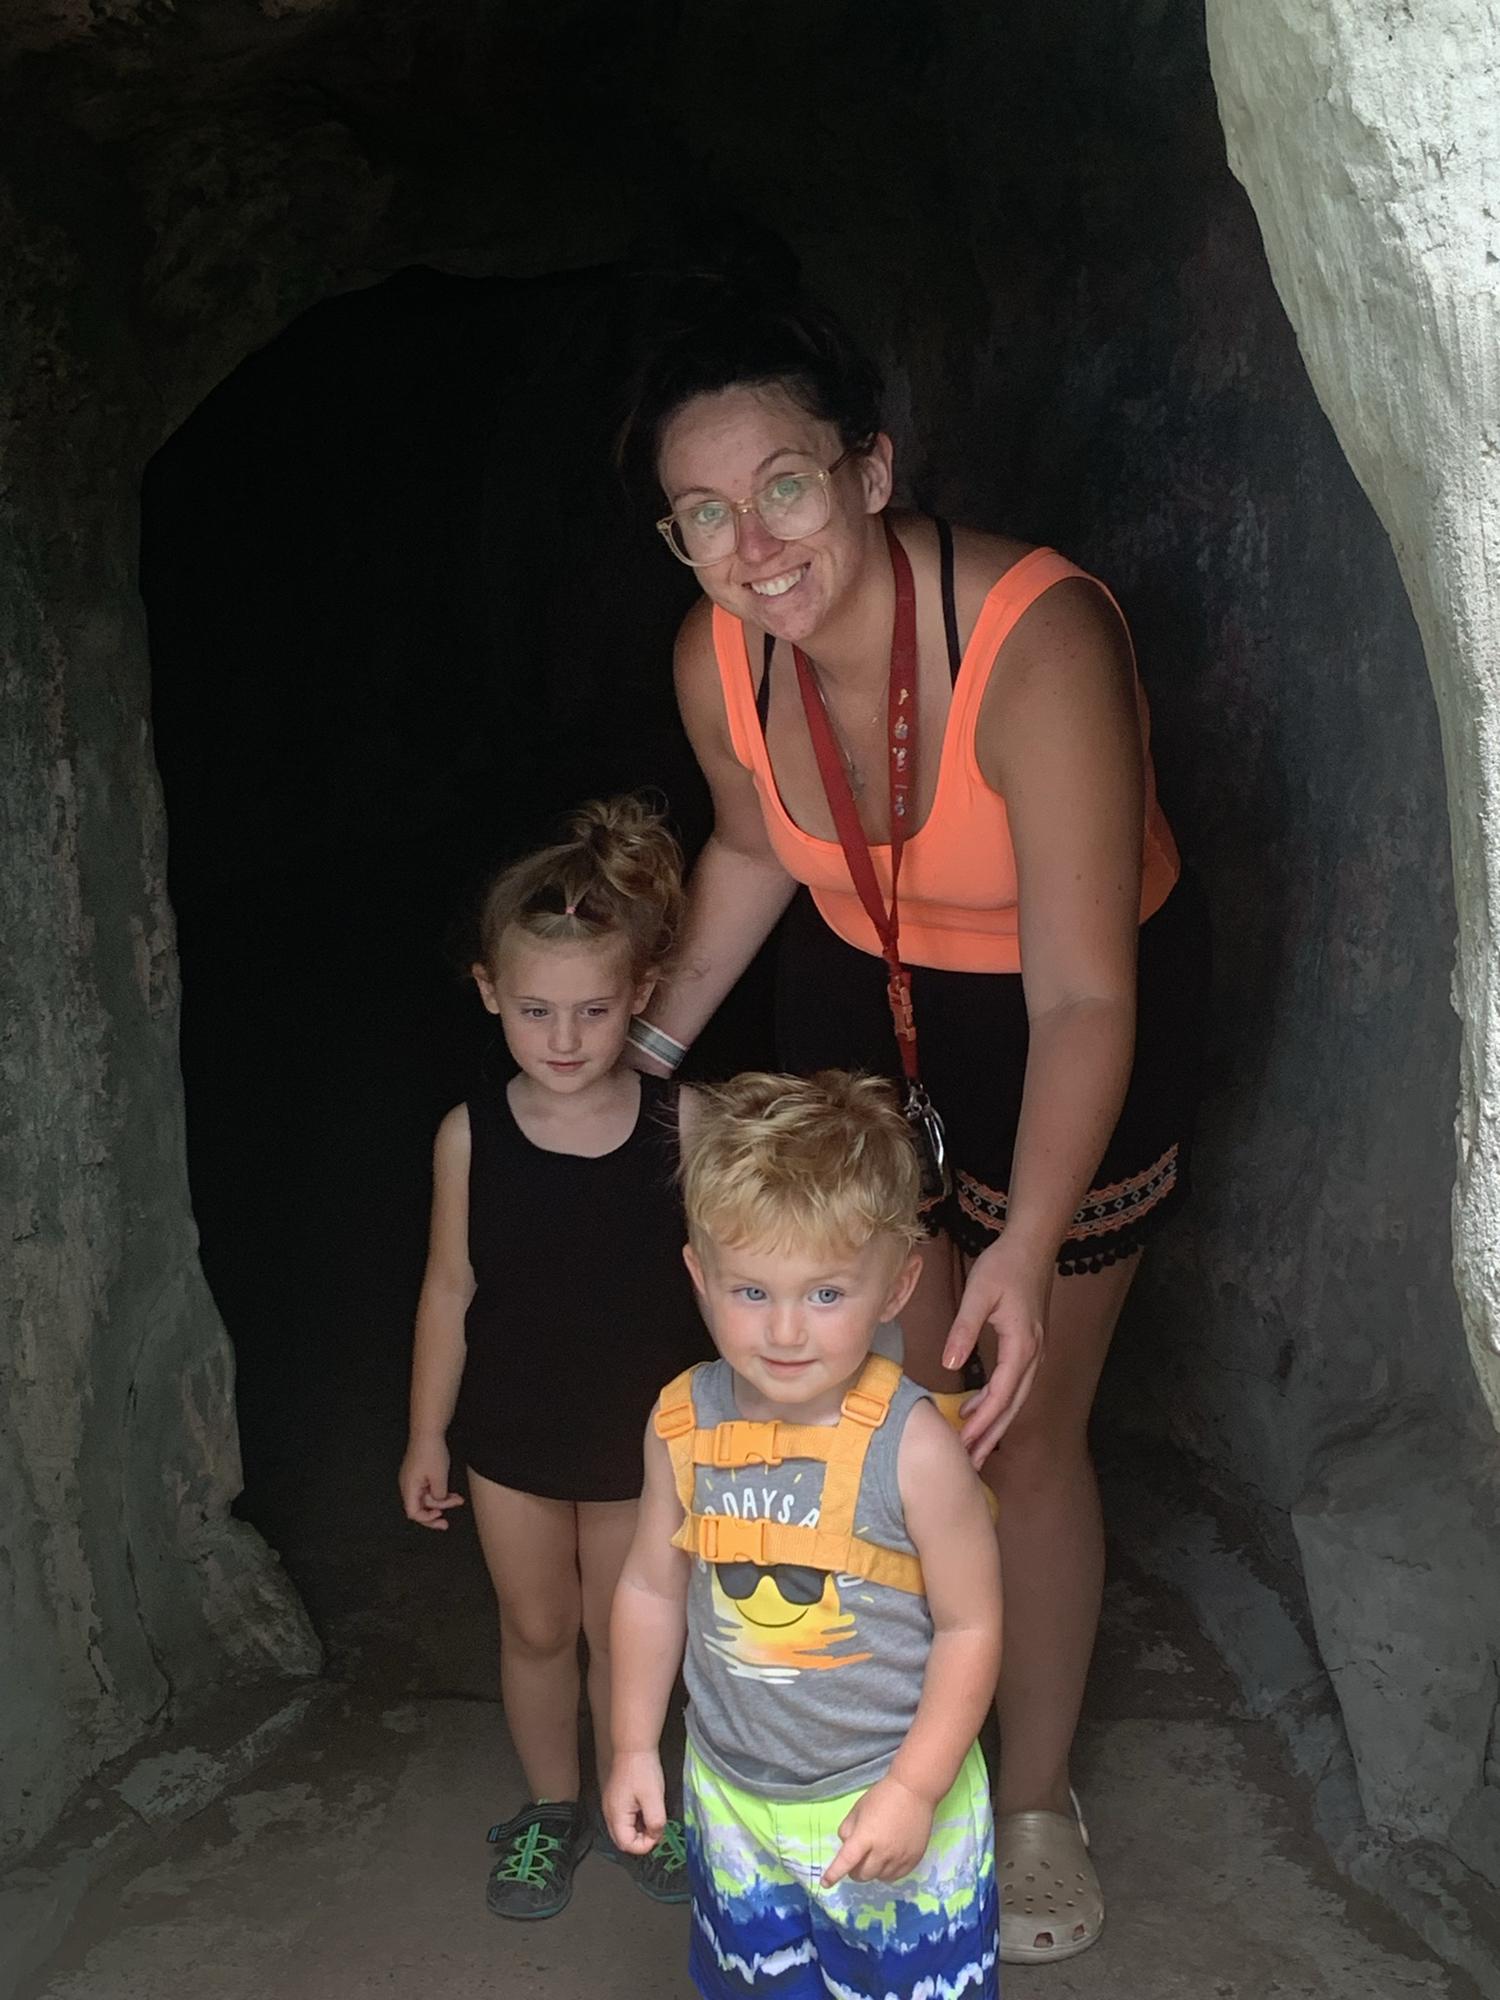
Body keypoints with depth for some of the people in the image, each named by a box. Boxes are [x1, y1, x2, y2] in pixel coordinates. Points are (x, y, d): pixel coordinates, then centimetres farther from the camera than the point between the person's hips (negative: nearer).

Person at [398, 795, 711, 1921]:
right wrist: (428, 1436, 3)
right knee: (536, 1628, 19)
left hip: (643, 1436, -1)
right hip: (511, 1441, 1)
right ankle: (550, 1808, 43)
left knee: (624, 1628, 18)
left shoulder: (679, 1125, -18)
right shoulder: (471, 1136, -15)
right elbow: (451, 1290, -4)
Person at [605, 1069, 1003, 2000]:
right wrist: (634, 1747, 4)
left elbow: (971, 1625, -16)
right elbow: (652, 1587, 1)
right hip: (731, 1799, 4)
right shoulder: (685, 1423, -13)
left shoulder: (911, 1445, -25)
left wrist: (912, 1790, -17)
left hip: (889, 1801, -4)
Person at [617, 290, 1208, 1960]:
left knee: (1026, 1435, 6)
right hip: (859, 992, 4)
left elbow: (1081, 998, -34)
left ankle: (1037, 1801, 32)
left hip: (1072, 1014, -4)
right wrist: (655, 1039, 6)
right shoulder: (719, 662, -19)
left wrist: (1027, 1246, -45)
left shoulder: (1037, 640, -35)